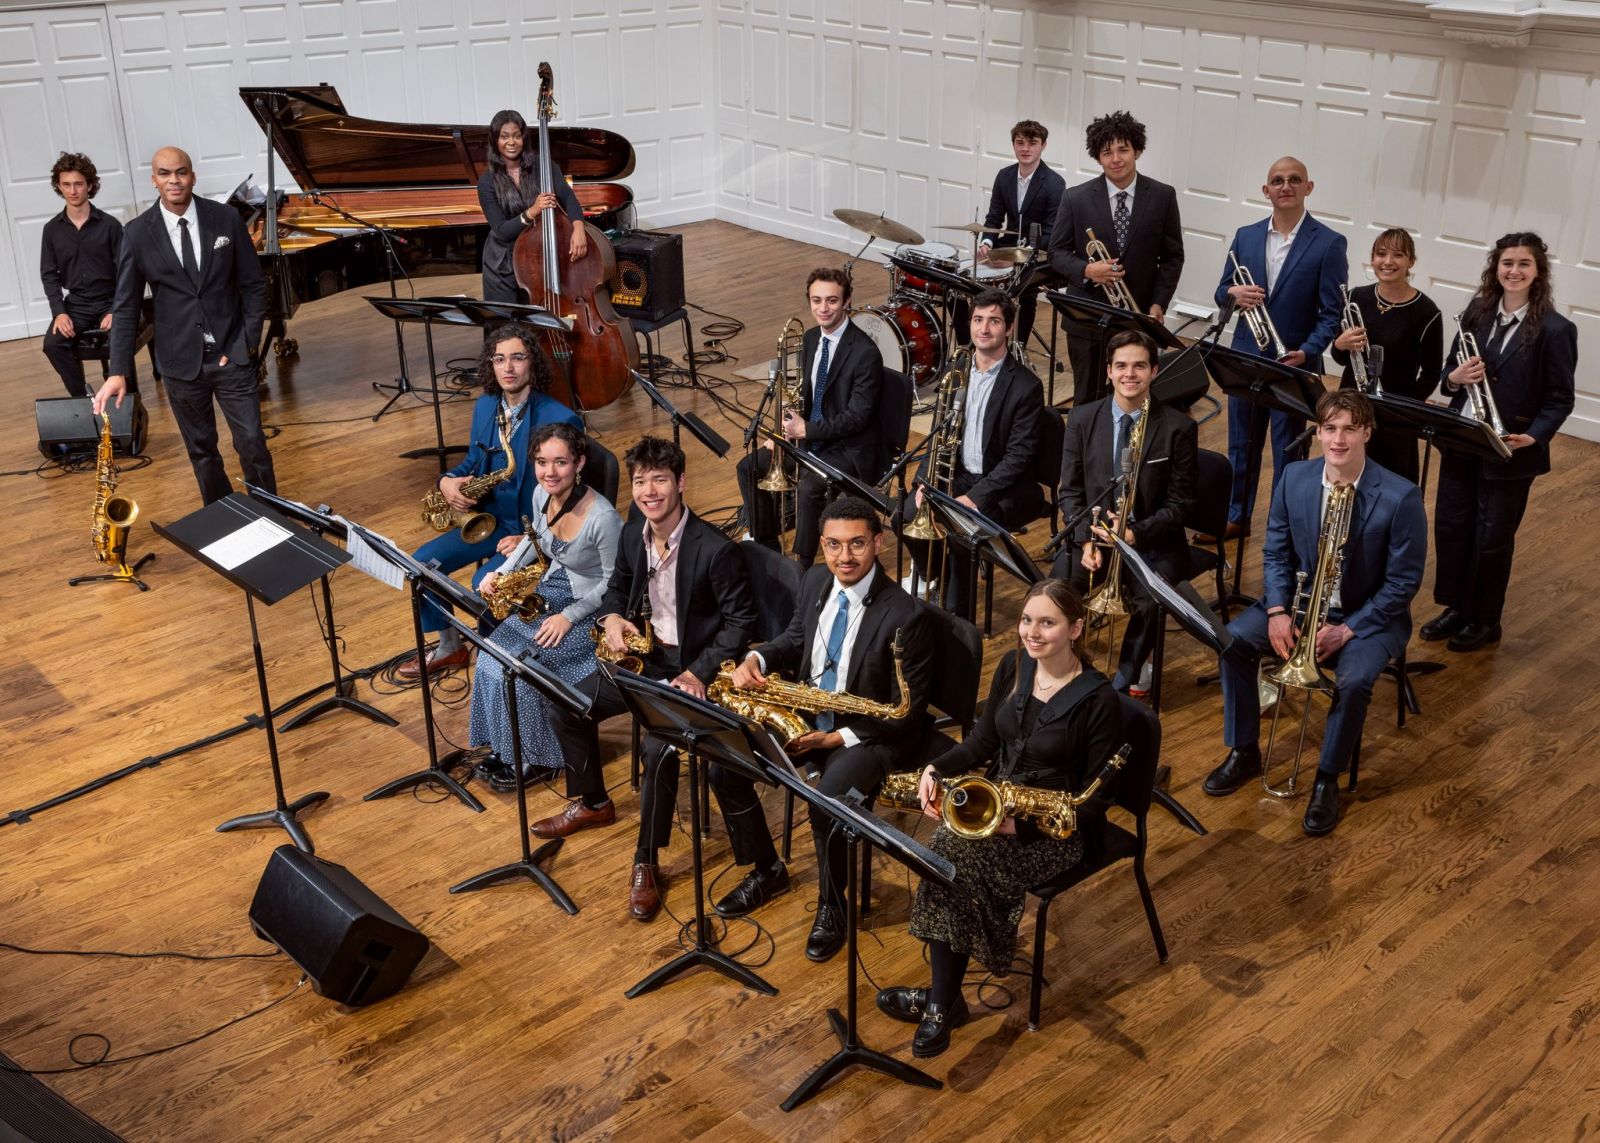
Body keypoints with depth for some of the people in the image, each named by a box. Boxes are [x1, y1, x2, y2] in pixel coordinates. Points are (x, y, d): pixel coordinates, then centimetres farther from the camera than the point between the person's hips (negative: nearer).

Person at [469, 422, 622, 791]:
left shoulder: (602, 518, -28)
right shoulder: (542, 494, -6)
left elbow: (615, 581, -17)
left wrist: (569, 617, -22)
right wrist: (500, 574, 1)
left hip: (590, 608, -7)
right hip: (551, 591, 7)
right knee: (493, 653, -10)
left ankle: (538, 757, 1)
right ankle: (504, 748, 7)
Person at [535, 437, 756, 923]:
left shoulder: (716, 549, -22)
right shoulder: (632, 535, 0)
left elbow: (740, 622, -17)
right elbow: (617, 587, 18)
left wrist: (699, 673, -25)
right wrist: (612, 618, -5)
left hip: (692, 669, -8)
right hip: (646, 656, 8)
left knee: (657, 747, -29)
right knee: (569, 704, 3)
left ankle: (647, 863, -11)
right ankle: (592, 804, 27)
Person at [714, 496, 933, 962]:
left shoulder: (907, 616, -22)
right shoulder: (816, 581, -3)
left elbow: (905, 713, -17)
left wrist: (838, 739, -23)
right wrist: (757, 660, -6)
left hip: (870, 734, -7)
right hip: (806, 713, 7)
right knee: (724, 765, -7)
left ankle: (831, 905, -2)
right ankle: (766, 872, 16)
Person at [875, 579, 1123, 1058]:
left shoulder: (1099, 700, -16)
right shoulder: (1014, 665, 2)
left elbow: (1095, 801, -12)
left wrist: (1021, 824, -22)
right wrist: (937, 768, -7)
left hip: (1051, 829, -5)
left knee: (955, 857, -29)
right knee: (946, 848, -26)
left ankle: (942, 1000, -14)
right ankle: (944, 998, -17)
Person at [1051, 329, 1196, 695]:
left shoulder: (1179, 427, -6)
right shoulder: (1082, 420, 2)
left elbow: (1180, 503, -4)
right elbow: (1070, 491, 5)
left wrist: (1135, 533, -20)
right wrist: (1087, 539, -12)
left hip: (1152, 541, -2)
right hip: (1094, 532, 2)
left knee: (1149, 604, -30)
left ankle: (1128, 673, 0)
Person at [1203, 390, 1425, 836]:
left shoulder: (1400, 497, -19)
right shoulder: (1294, 478, -6)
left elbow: (1403, 581, -15)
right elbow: (1276, 552, 3)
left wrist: (1347, 630, -21)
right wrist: (1277, 611, -12)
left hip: (1370, 614, -4)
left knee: (1354, 679, -32)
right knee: (1233, 639, -17)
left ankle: (1327, 779, -8)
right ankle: (1244, 753, 1)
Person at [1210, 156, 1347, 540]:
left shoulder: (1329, 243, -8)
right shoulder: (1246, 236, 5)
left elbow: (1333, 311, -9)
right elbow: (1222, 291, 11)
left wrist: (1307, 352, -24)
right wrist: (1233, 293, -14)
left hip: (1295, 365, -4)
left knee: (1287, 452, 6)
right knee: (1241, 444, 15)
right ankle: (1235, 517, 30)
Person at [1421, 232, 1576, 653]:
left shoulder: (1555, 329, -12)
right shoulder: (1478, 310, 2)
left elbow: (1560, 398, -8)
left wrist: (1534, 436, -23)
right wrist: (1455, 377, -13)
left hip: (1511, 451, -5)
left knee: (1493, 536, 7)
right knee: (1450, 524, 11)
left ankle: (1485, 621, 24)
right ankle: (1456, 607, 30)